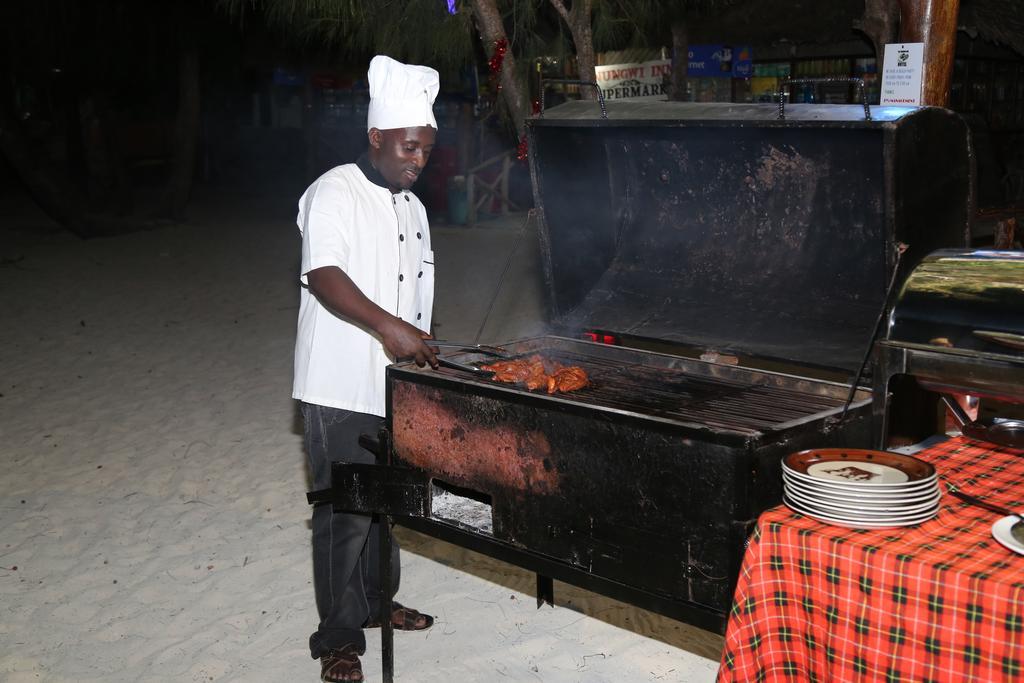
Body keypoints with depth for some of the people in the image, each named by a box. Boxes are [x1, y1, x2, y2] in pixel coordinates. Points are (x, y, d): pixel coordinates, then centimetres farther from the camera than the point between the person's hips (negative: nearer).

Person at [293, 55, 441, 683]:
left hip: (397, 387, 8)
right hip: (341, 390, -8)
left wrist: (421, 351, 18)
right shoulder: (335, 193, -12)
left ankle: (376, 601, 38)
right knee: (346, 513, -2)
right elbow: (323, 276, -26)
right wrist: (387, 326, -36)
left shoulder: (412, 207, 14)